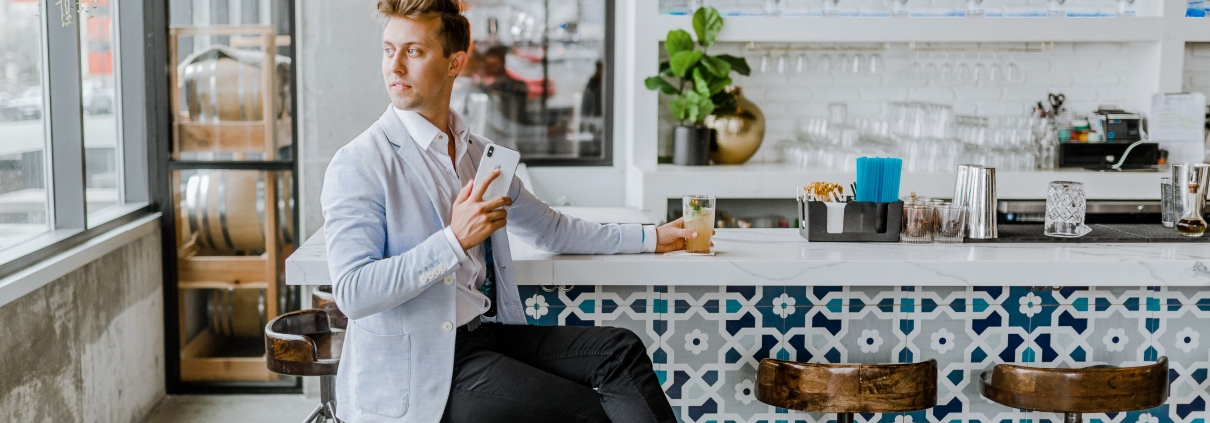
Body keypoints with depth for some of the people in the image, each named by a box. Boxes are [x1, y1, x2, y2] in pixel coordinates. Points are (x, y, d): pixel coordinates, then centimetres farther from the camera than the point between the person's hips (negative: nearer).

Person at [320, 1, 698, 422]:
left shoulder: (477, 153, 13)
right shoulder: (358, 164, -10)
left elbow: (549, 228, 26)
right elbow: (352, 293, -20)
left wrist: (650, 238, 24)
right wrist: (454, 240, -24)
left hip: (490, 333, 7)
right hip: (416, 373, -7)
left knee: (620, 351, -9)